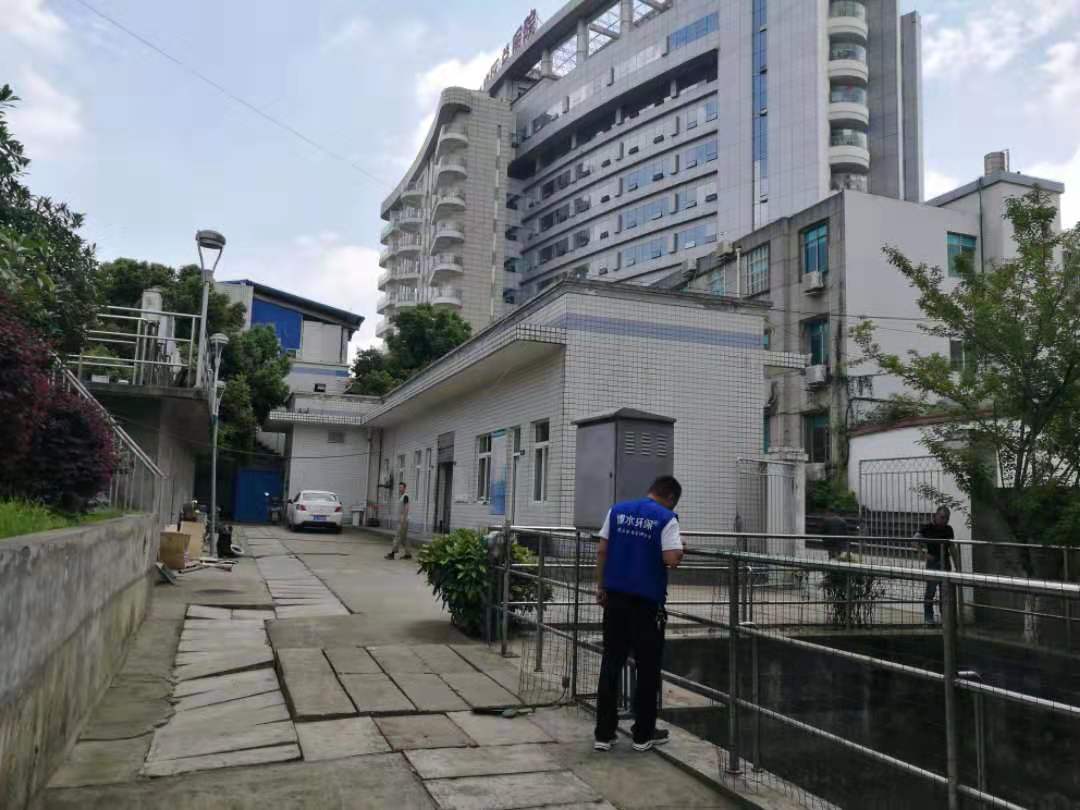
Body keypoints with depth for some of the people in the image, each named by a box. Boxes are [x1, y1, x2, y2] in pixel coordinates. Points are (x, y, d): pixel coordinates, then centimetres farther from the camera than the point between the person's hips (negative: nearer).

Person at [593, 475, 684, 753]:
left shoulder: (617, 510, 6)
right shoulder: (666, 519, -8)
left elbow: (602, 551, 5)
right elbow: (672, 559, -18)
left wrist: (601, 587, 11)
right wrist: (679, 551, 4)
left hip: (616, 596, 4)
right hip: (648, 600, -4)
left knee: (611, 663, 10)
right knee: (647, 667, 10)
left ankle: (603, 733, 14)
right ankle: (643, 734, 18)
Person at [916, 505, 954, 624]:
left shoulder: (948, 529, 10)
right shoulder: (928, 527, -5)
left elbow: (951, 548, 15)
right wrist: (924, 553, -20)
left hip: (945, 562, 5)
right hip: (933, 562, -5)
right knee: (931, 589, -5)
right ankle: (928, 616, 3)